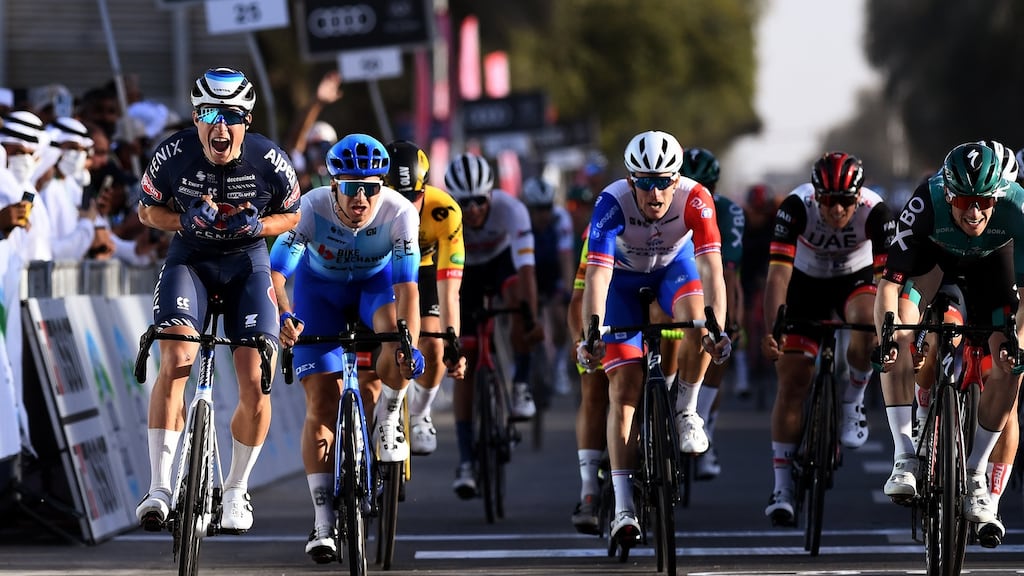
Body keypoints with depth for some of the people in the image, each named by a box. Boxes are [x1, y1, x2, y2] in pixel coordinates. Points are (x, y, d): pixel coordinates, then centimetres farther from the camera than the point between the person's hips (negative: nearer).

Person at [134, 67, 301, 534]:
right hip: (189, 259, 0)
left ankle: (236, 489, 14)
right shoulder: (173, 154, -18)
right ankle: (159, 487, -22)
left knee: (255, 385, -9)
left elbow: (293, 216, 0)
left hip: (248, 263, 1)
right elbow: (148, 210, -2)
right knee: (176, 363, -23)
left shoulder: (269, 161, -18)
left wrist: (258, 226, -21)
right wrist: (184, 219, -22)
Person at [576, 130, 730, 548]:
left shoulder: (695, 199, -32)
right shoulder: (612, 203, -34)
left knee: (697, 316, -35)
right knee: (624, 387, -12)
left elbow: (711, 269, -38)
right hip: (623, 275, -1)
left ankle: (686, 412, -10)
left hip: (673, 266, 1)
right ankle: (624, 508, -12)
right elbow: (597, 274, -41)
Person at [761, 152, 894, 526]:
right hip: (807, 283, 0)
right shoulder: (795, 207, -31)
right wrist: (771, 330, -46)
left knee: (868, 320, -36)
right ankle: (782, 488, 1)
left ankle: (853, 402, -9)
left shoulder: (875, 211, -30)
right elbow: (778, 273, -35)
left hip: (856, 279, 0)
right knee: (792, 383, -7)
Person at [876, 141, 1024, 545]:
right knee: (900, 335, -26)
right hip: (934, 252, -1)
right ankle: (905, 458, -22)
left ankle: (975, 476, 5)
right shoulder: (925, 205, -40)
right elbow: (889, 283, -38)